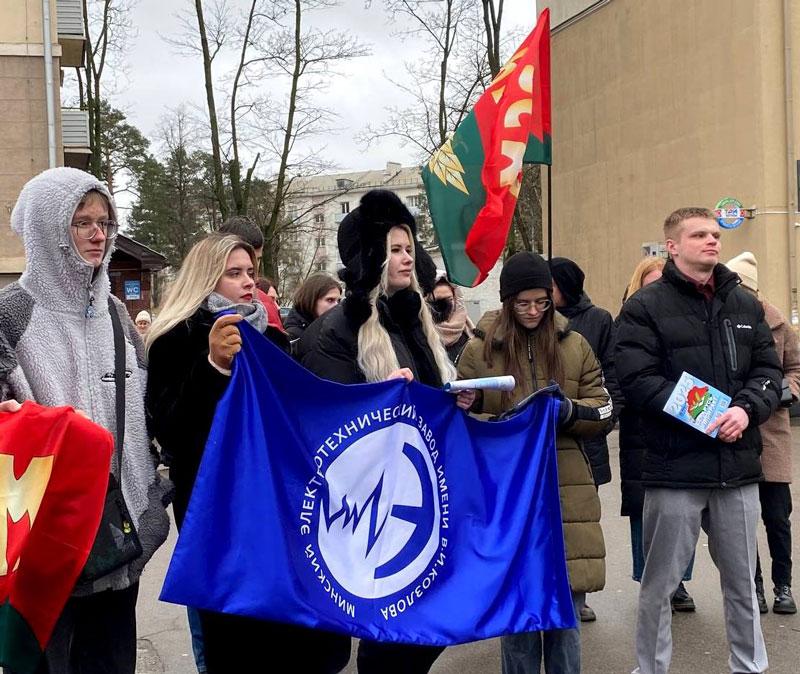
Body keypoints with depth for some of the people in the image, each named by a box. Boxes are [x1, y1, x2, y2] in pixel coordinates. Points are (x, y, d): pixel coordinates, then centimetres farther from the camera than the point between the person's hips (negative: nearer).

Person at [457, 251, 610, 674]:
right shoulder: (479, 349, 2)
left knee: (566, 610, 8)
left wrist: (568, 412, -12)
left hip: (565, 492, 2)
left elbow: (603, 412, 9)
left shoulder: (574, 345, 8)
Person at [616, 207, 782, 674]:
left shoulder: (745, 304, 13)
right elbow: (638, 380, -13)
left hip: (739, 466, 5)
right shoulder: (646, 307, -4)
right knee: (660, 583, 7)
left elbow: (769, 369, 9)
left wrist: (746, 409, -11)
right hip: (675, 468, -4)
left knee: (743, 581, 16)